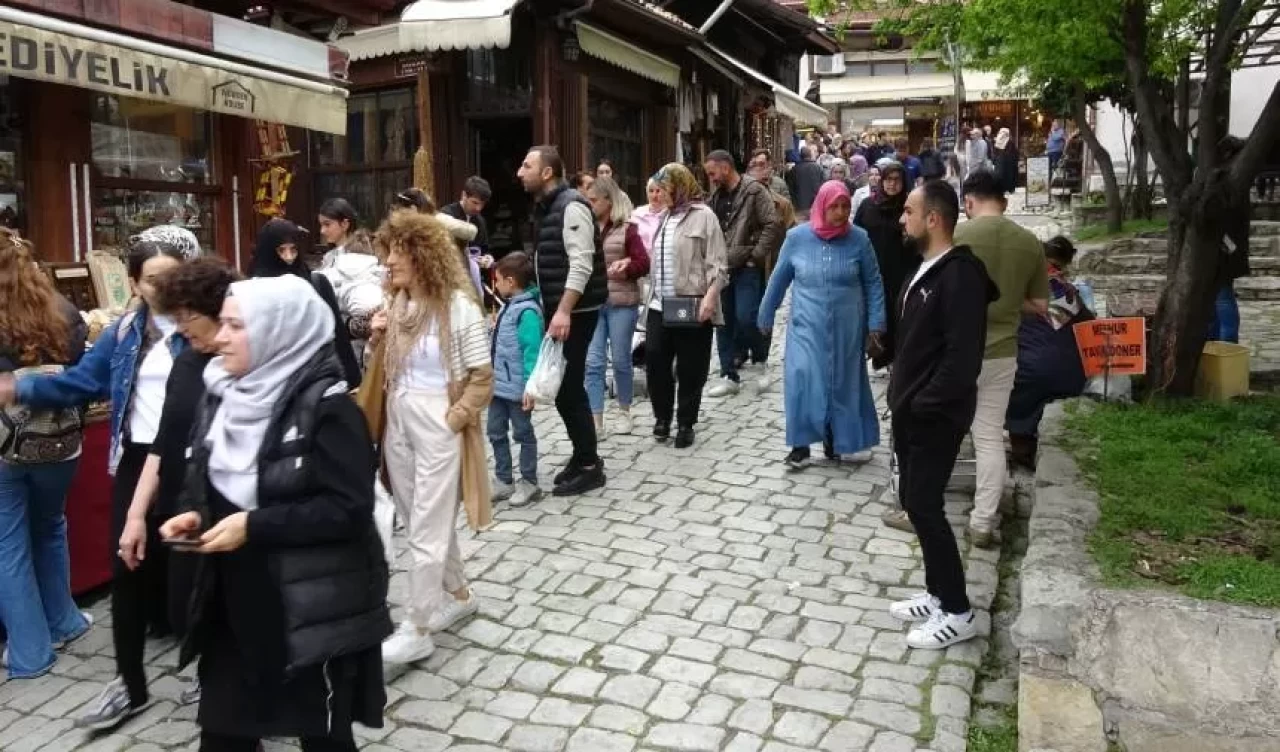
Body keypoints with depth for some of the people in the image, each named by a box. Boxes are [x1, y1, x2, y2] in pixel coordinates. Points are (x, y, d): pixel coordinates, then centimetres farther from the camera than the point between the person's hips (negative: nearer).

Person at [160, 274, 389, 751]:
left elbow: (348, 508, -20)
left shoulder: (326, 406, -17)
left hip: (314, 606, -6)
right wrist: (194, 515, -4)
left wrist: (254, 526, -22)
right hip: (233, 600, 7)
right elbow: (203, 479, 17)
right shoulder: (222, 394, 6)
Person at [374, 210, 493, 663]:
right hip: (398, 424, 7)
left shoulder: (458, 304, -14)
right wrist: (380, 339, -2)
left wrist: (451, 420, -15)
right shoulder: (398, 302, 6)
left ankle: (417, 631, 10)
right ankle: (458, 595, 36)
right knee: (420, 521, 17)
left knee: (426, 530, 0)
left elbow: (482, 379, -12)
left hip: (438, 427, -7)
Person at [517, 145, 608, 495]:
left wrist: (564, 312, -29)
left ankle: (589, 467, 7)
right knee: (561, 387, 13)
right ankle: (582, 457, 26)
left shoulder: (571, 206, -15)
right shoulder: (543, 208, 14)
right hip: (555, 310, 9)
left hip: (575, 312, -9)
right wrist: (550, 309, 18)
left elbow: (581, 264, -23)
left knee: (569, 388, -5)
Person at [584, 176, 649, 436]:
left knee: (621, 360, 8)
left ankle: (624, 412, 27)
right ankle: (596, 421, 1)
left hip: (621, 303, -3)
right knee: (593, 362, -2)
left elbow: (644, 264, -4)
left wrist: (625, 267, -21)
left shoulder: (627, 228, -3)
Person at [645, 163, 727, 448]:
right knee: (655, 361, 2)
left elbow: (717, 263, -11)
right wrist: (653, 296, 17)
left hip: (692, 307, -6)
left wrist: (709, 297, -22)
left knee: (690, 369, 2)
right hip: (660, 305, 6)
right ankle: (662, 417, 20)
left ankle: (685, 424, 15)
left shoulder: (703, 215, -5)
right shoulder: (665, 218, 17)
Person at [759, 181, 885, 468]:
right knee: (803, 380, -13)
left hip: (846, 328, 1)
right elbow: (779, 280, 5)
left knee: (844, 383, 11)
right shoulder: (797, 237, -5)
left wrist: (875, 324, -3)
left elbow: (873, 283, 2)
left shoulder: (859, 239, -5)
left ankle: (838, 441, 27)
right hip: (807, 326, -1)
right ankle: (800, 445, -1)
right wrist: (765, 316, 11)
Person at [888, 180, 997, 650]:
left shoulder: (959, 275, -20)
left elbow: (963, 355, -25)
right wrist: (902, 395, 11)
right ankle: (937, 594, 29)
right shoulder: (926, 268, 11)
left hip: (935, 415, -10)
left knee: (924, 506, -4)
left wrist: (924, 403, -19)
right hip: (910, 410, 10)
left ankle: (958, 613, 10)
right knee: (914, 501, 15)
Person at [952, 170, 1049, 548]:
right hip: (1002, 352, 3)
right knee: (991, 437, 11)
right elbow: (1039, 306, 6)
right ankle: (983, 522, 14)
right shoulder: (1030, 242, 1)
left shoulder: (957, 236, -12)